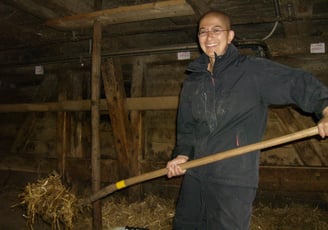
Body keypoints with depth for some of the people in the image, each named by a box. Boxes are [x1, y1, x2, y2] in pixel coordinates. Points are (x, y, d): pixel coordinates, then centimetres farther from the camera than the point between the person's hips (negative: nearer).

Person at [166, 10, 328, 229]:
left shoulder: (254, 70, -5)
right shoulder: (192, 81, 12)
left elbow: (301, 84, -8)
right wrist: (182, 154, 4)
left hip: (234, 179, -6)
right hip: (195, 173, 6)